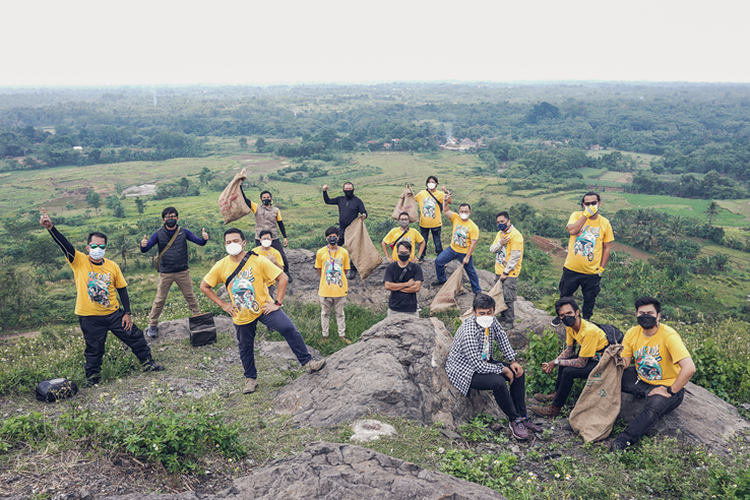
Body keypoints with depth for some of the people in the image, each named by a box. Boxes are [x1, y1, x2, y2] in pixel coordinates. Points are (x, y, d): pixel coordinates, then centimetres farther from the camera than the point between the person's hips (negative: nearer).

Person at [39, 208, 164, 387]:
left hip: (114, 313, 2)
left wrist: (127, 313, 1)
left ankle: (147, 362, 27)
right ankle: (92, 376, 31)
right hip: (90, 318, -2)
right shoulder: (79, 261, -8)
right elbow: (64, 244, -24)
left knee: (135, 337, 8)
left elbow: (122, 290, 4)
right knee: (93, 349, 9)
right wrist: (50, 228, -40)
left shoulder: (113, 266, -3)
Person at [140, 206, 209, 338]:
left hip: (183, 272, 1)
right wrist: (143, 245, -32)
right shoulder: (158, 234, -4)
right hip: (165, 273, -1)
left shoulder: (184, 232, 0)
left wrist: (205, 238, -25)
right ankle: (152, 325, 16)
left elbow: (200, 242, -1)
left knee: (190, 296, 11)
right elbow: (145, 250, -7)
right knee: (160, 300, 3)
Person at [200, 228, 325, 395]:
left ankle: (307, 363, -11)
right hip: (241, 315, 3)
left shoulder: (258, 261, -14)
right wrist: (223, 305, 0)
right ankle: (250, 378, 37)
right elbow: (204, 286, 6)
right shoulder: (221, 266, -7)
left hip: (263, 308, -2)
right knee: (245, 347, 15)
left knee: (289, 328, -21)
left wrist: (277, 303, -14)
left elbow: (283, 278, -11)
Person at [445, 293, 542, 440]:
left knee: (518, 373, 0)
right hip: (464, 371, -9)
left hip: (484, 363, 9)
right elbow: (479, 366, -31)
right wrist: (503, 369, -19)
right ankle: (515, 421, -10)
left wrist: (513, 361, 1)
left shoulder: (492, 321, -9)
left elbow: (502, 339, 10)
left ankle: (523, 418, 8)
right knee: (498, 381, -30)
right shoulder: (469, 332, -34)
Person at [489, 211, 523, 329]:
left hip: (510, 273, -8)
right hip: (499, 271, 8)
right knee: (500, 296, 15)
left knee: (508, 298, -4)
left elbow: (515, 256, -17)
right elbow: (492, 249, 7)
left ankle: (509, 321, 6)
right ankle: (503, 316, 29)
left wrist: (506, 272, -16)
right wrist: (500, 243, -14)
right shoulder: (500, 234, 11)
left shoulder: (515, 235, -15)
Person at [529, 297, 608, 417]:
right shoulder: (570, 325, -5)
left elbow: (581, 363, -27)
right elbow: (569, 350, 8)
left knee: (568, 371, -21)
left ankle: (555, 409, -8)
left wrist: (557, 362, -15)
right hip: (591, 357, 9)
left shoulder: (589, 331, -31)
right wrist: (552, 363, -8)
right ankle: (556, 394, 24)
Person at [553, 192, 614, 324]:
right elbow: (572, 230, -24)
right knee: (565, 295, 17)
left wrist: (601, 268, -1)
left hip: (592, 272, 0)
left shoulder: (605, 223, -2)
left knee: (589, 299, 13)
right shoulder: (577, 216, -3)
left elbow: (607, 247, 3)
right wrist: (586, 214, -23)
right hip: (572, 268, 0)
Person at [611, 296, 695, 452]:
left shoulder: (669, 336, -23)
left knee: (653, 408, -37)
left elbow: (689, 368, -31)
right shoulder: (632, 333, -3)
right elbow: (625, 363, 1)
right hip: (640, 380, 6)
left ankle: (622, 441, -42)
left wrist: (670, 391, -25)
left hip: (666, 385, -6)